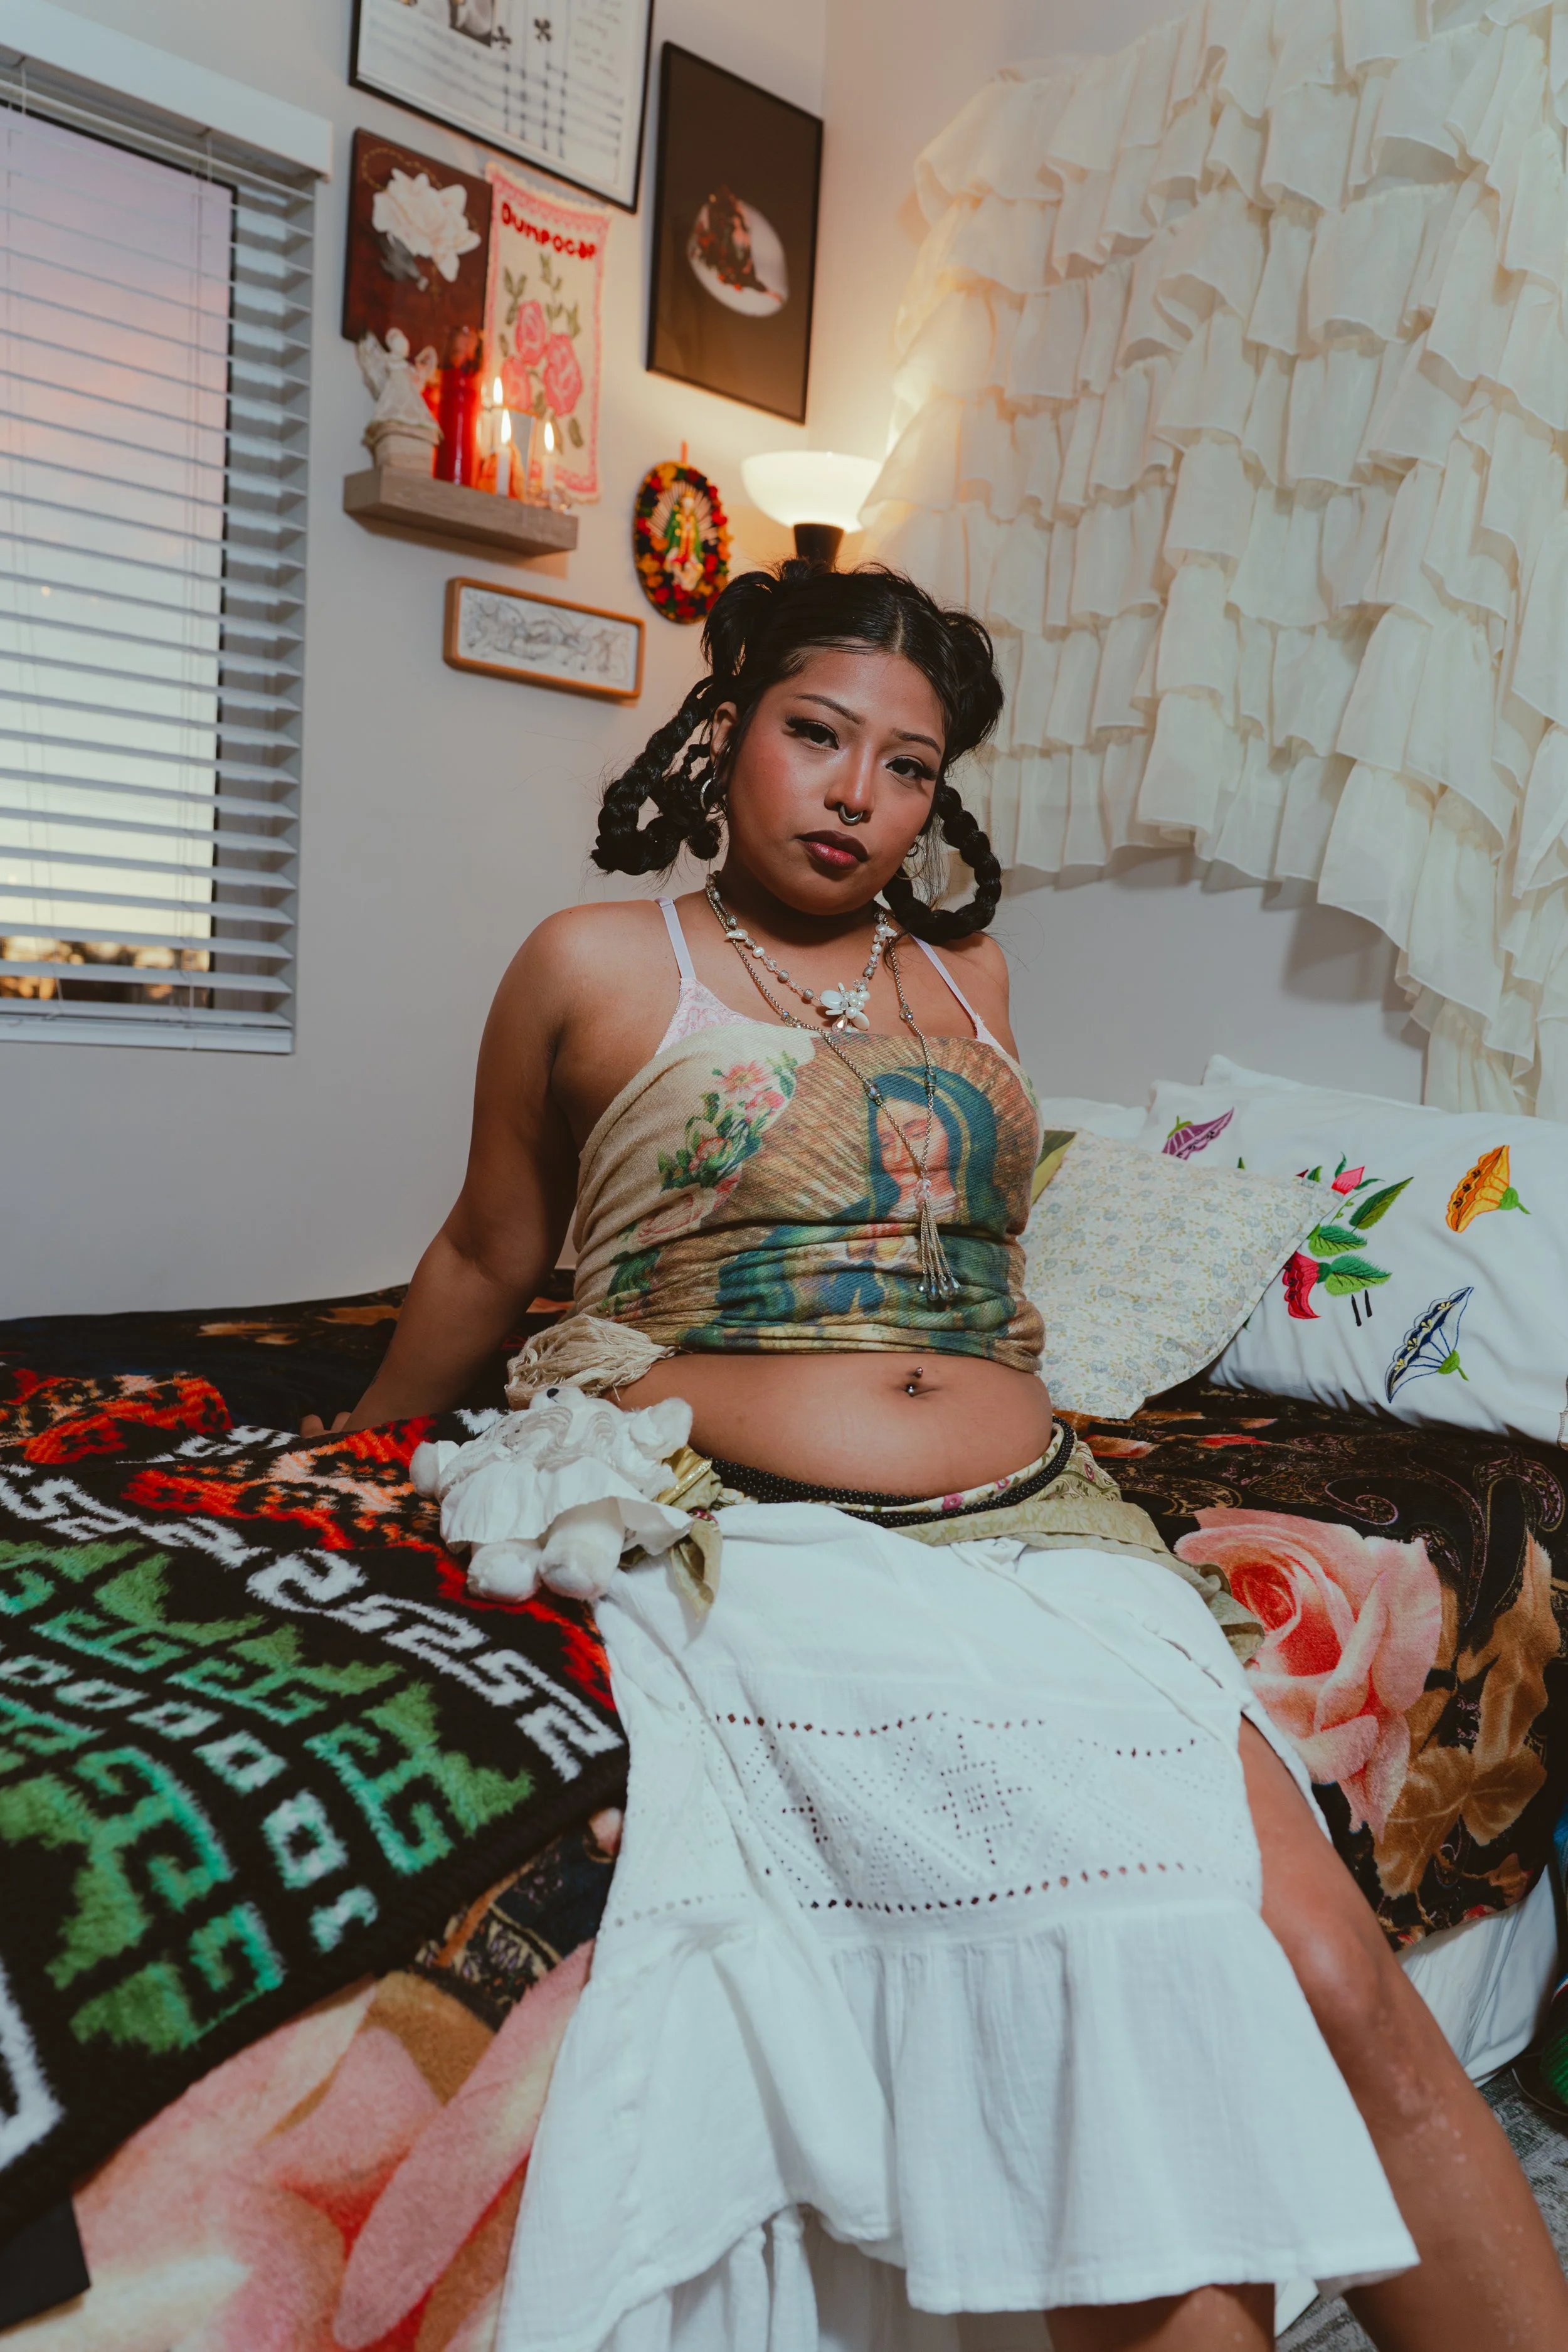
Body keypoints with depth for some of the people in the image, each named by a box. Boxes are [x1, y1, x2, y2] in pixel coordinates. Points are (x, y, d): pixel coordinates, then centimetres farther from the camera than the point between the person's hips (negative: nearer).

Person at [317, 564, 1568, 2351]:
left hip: (1041, 1529, 4)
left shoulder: (965, 976, 19)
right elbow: (488, 1256, 18)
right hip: (757, 1542, -4)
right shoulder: (597, 965, 8)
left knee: (1331, 1972, -15)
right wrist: (364, 1460, 28)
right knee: (1154, 1987, -23)